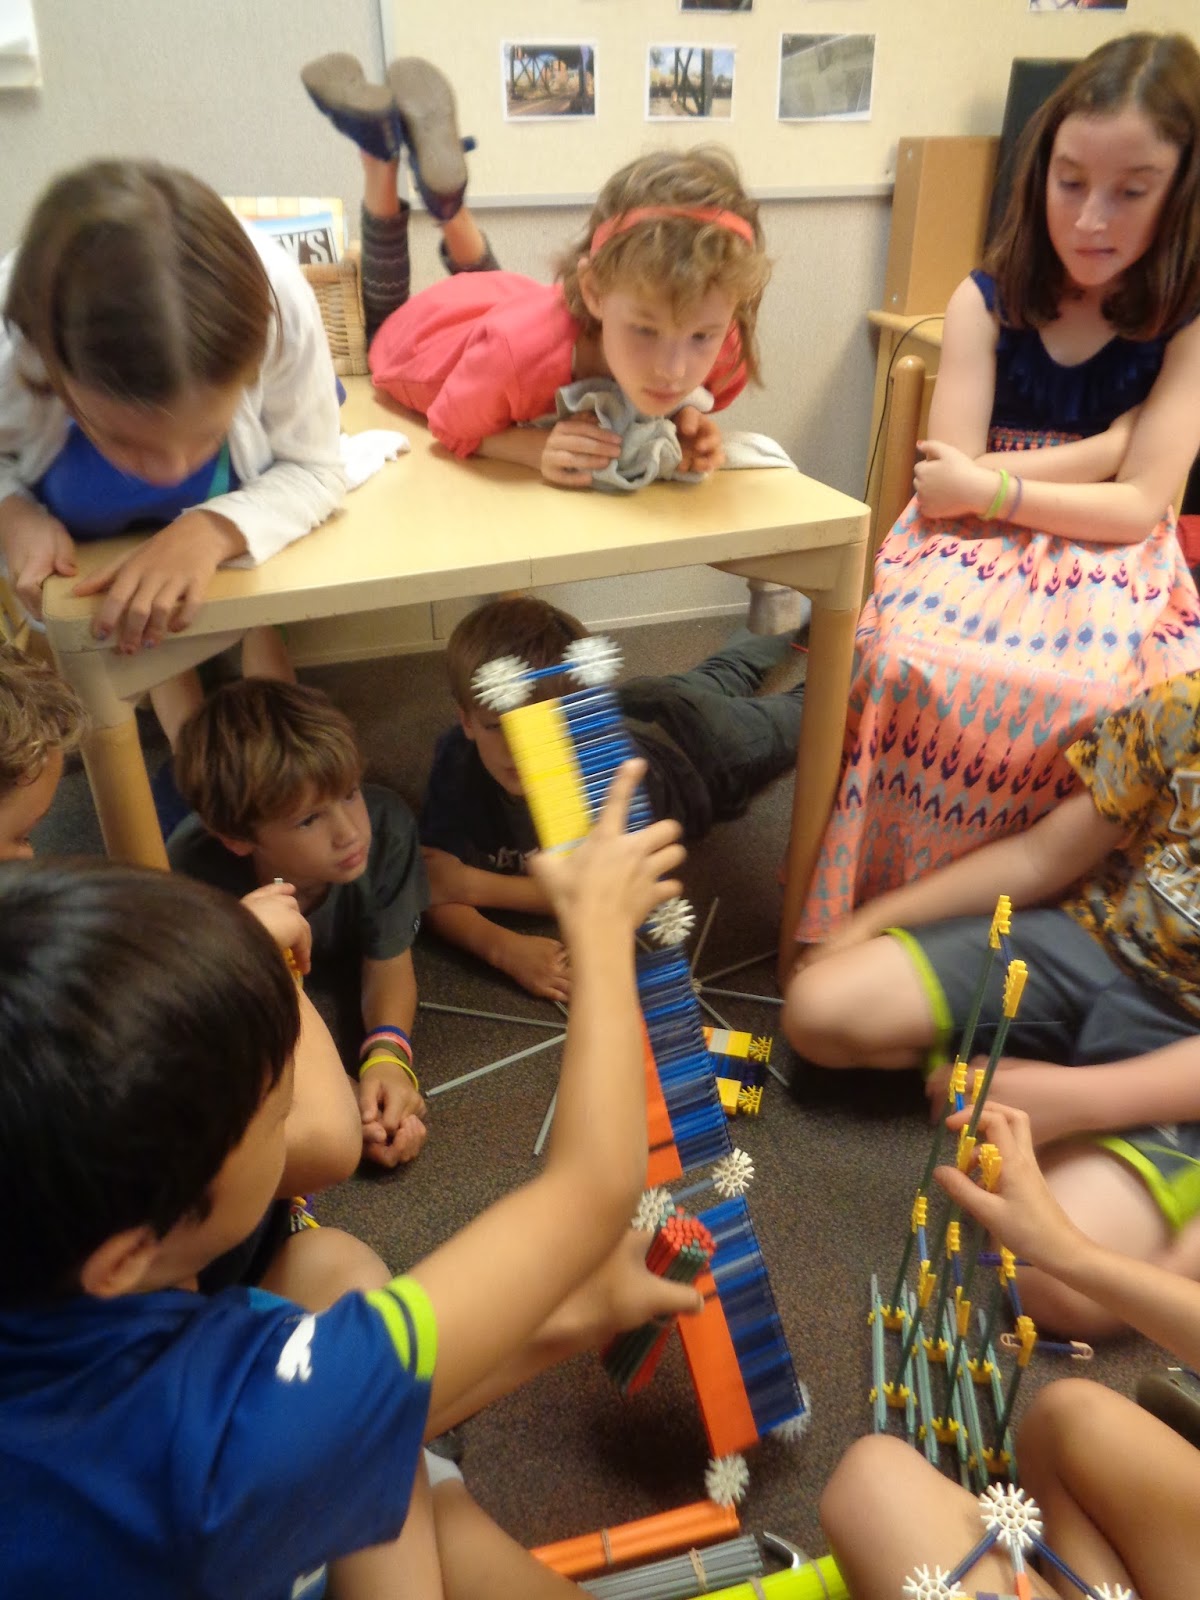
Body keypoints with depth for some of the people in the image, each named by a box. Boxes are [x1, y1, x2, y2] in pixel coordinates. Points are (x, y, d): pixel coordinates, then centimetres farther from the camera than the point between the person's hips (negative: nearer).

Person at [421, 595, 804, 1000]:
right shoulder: (456, 758, -40)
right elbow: (438, 893, -39)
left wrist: (474, 886, -48)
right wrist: (503, 947, -59)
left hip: (694, 734, -4)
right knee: (714, 683, 35)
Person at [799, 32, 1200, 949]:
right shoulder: (987, 302, 3)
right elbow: (947, 484, -7)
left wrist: (995, 486, -14)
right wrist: (1106, 444, -8)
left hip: (1112, 568, 0)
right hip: (972, 552, 1)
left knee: (1108, 702, -32)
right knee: (908, 663, -31)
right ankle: (893, 902, -11)